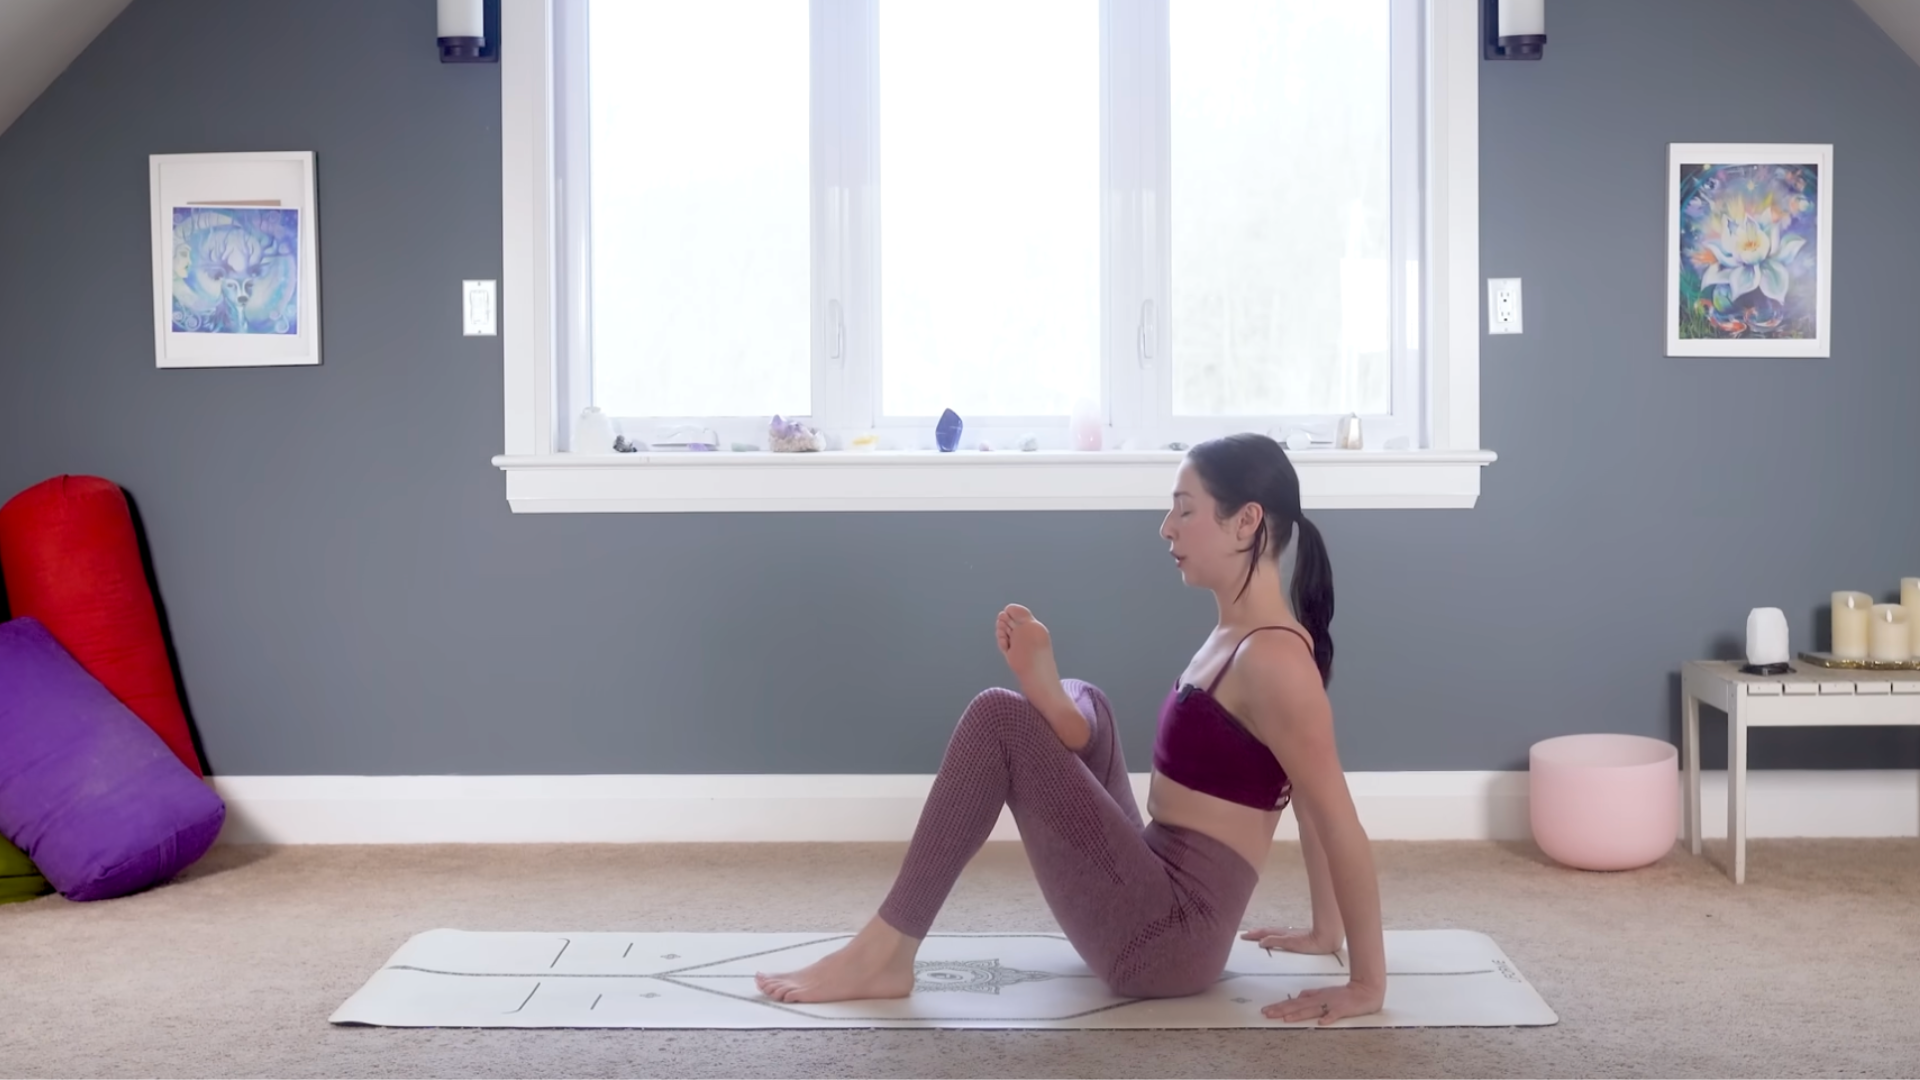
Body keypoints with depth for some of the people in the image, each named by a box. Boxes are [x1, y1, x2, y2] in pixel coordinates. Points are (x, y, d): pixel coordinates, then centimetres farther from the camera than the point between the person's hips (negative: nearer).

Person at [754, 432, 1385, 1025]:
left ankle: (882, 955, -8)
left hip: (1165, 938, -10)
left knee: (999, 719, -14)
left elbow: (1340, 822, -17)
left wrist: (1367, 983, -13)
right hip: (1158, 907, 10)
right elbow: (1306, 799, 17)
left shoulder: (1272, 657, -18)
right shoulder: (1239, 635, 12)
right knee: (1083, 702, 21)